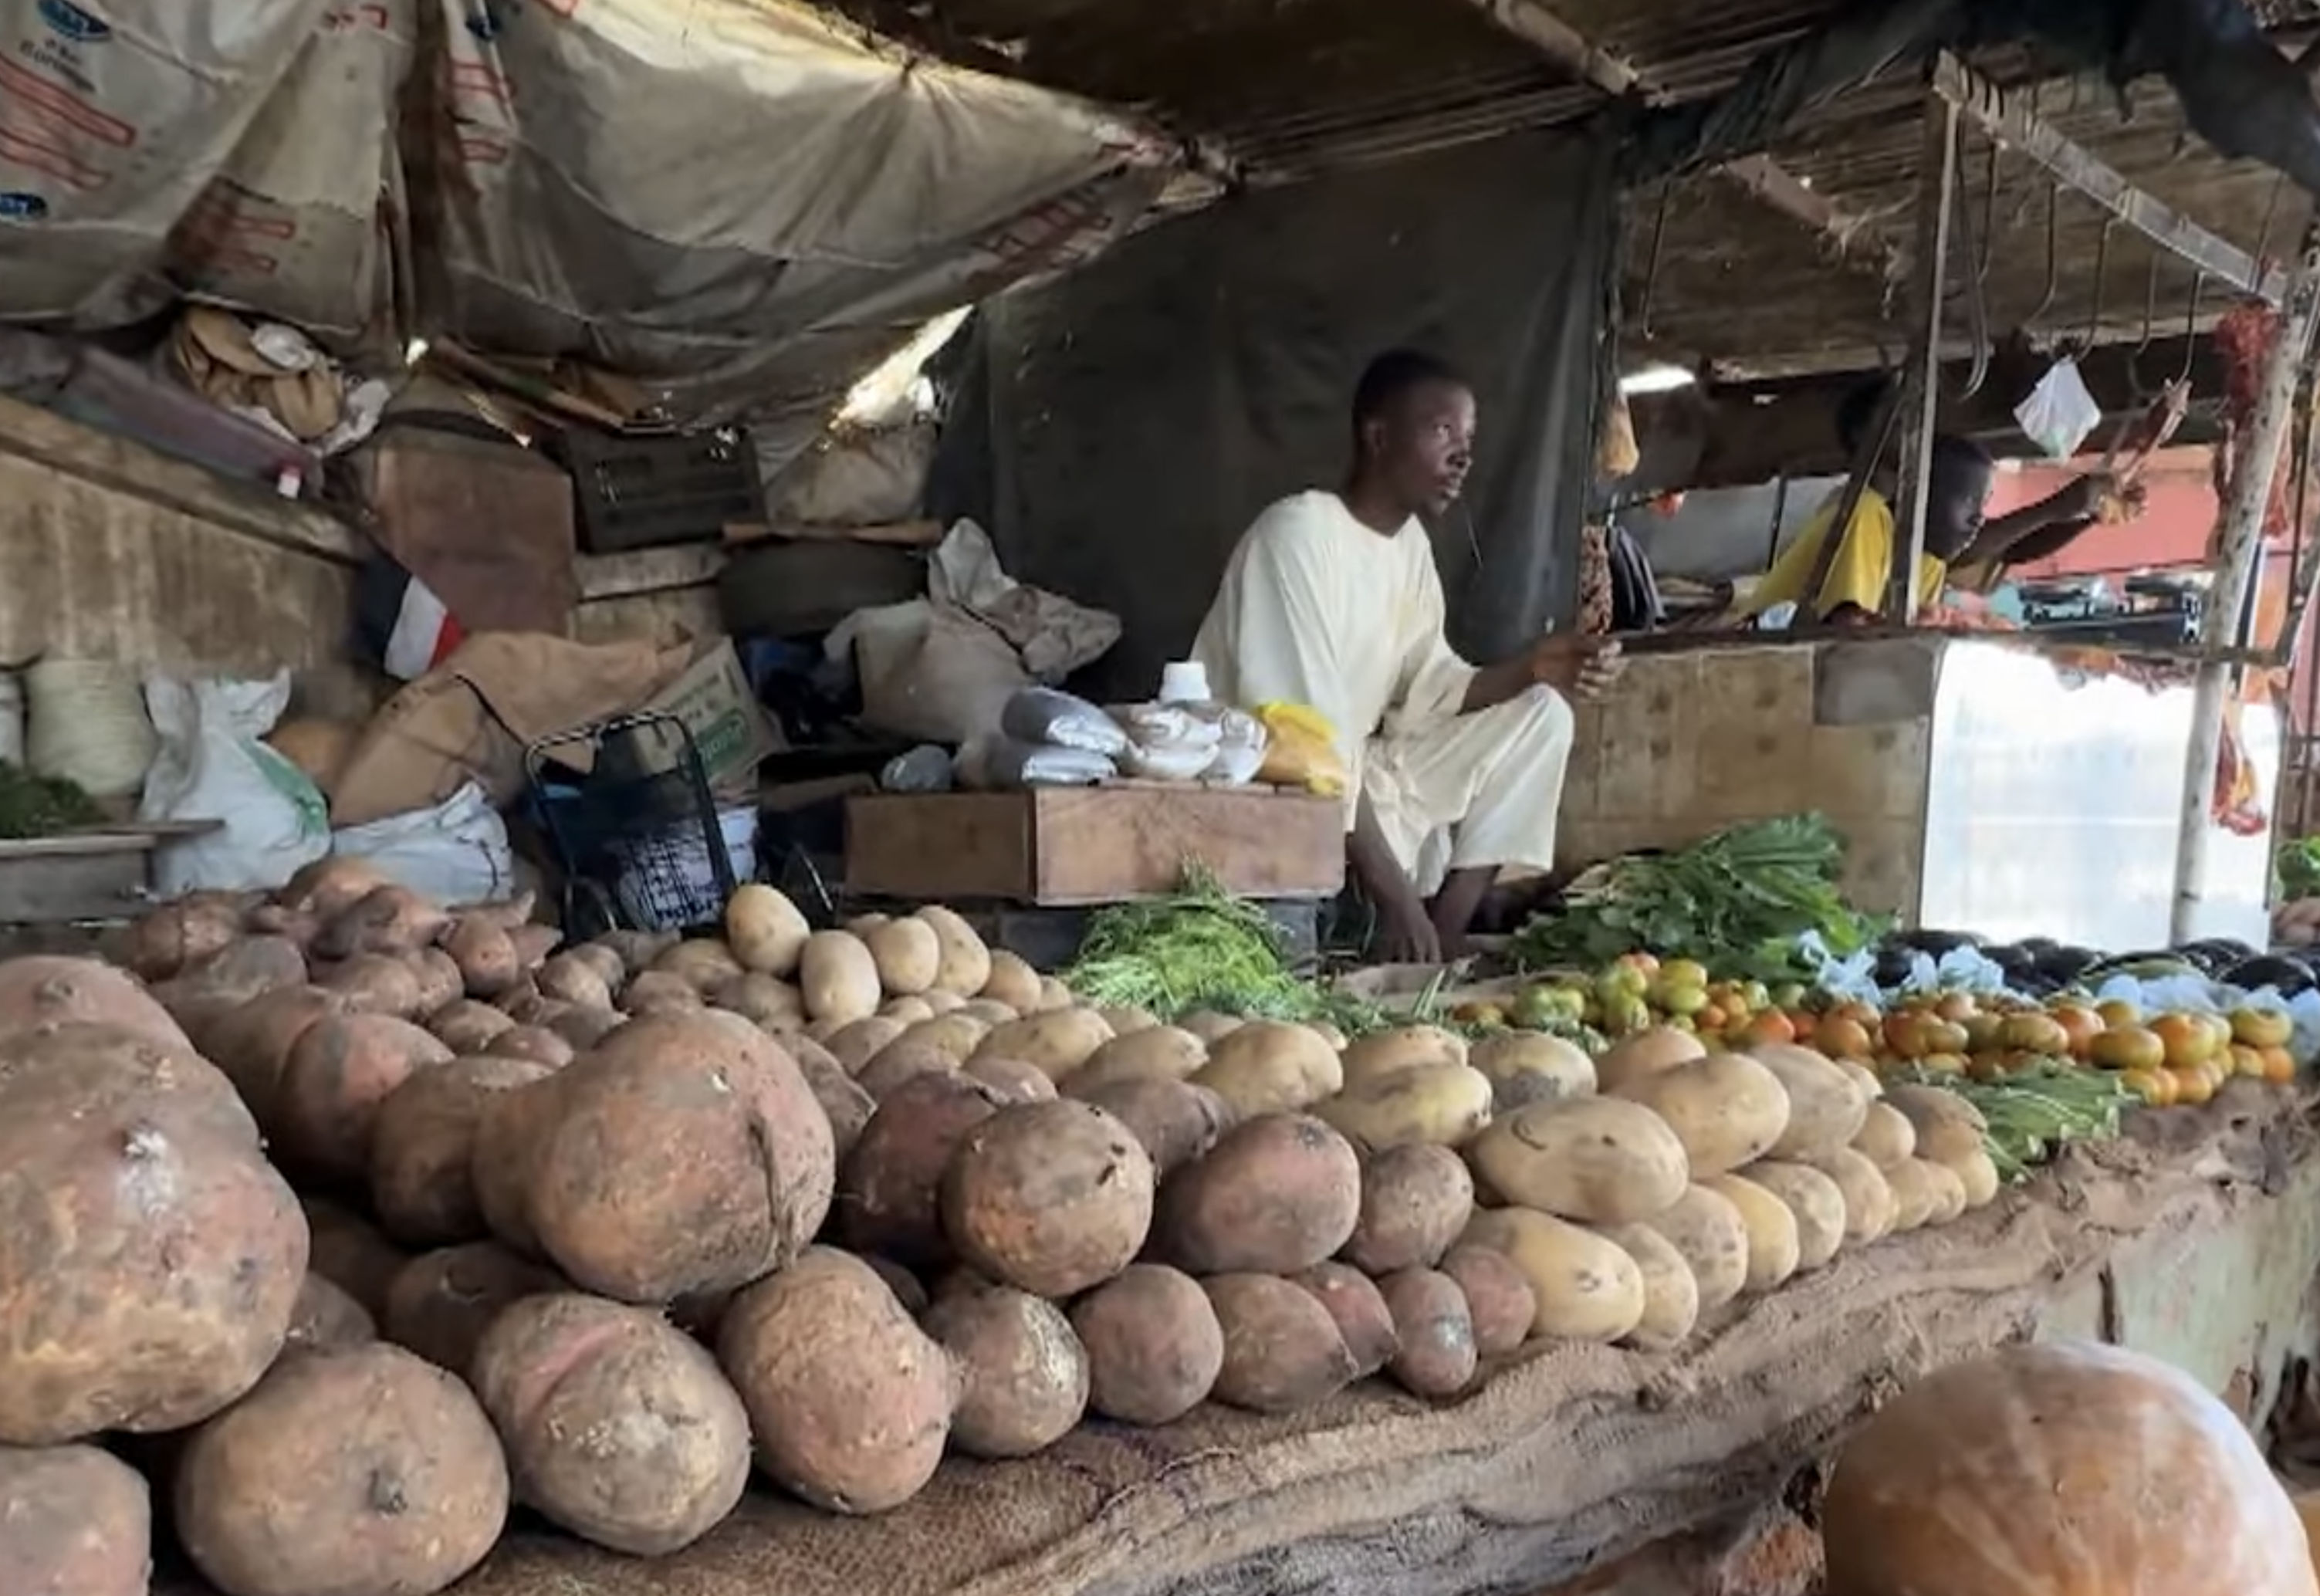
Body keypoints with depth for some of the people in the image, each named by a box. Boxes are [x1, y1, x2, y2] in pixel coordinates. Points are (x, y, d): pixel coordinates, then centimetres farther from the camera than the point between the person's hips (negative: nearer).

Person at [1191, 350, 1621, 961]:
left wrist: (1531, 667, -13)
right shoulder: (1298, 533, -21)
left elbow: (1427, 692, 6)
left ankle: (1445, 939, -6)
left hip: (1355, 768, 9)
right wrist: (1393, 894, -28)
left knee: (1541, 715, -1)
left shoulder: (1410, 541, 6)